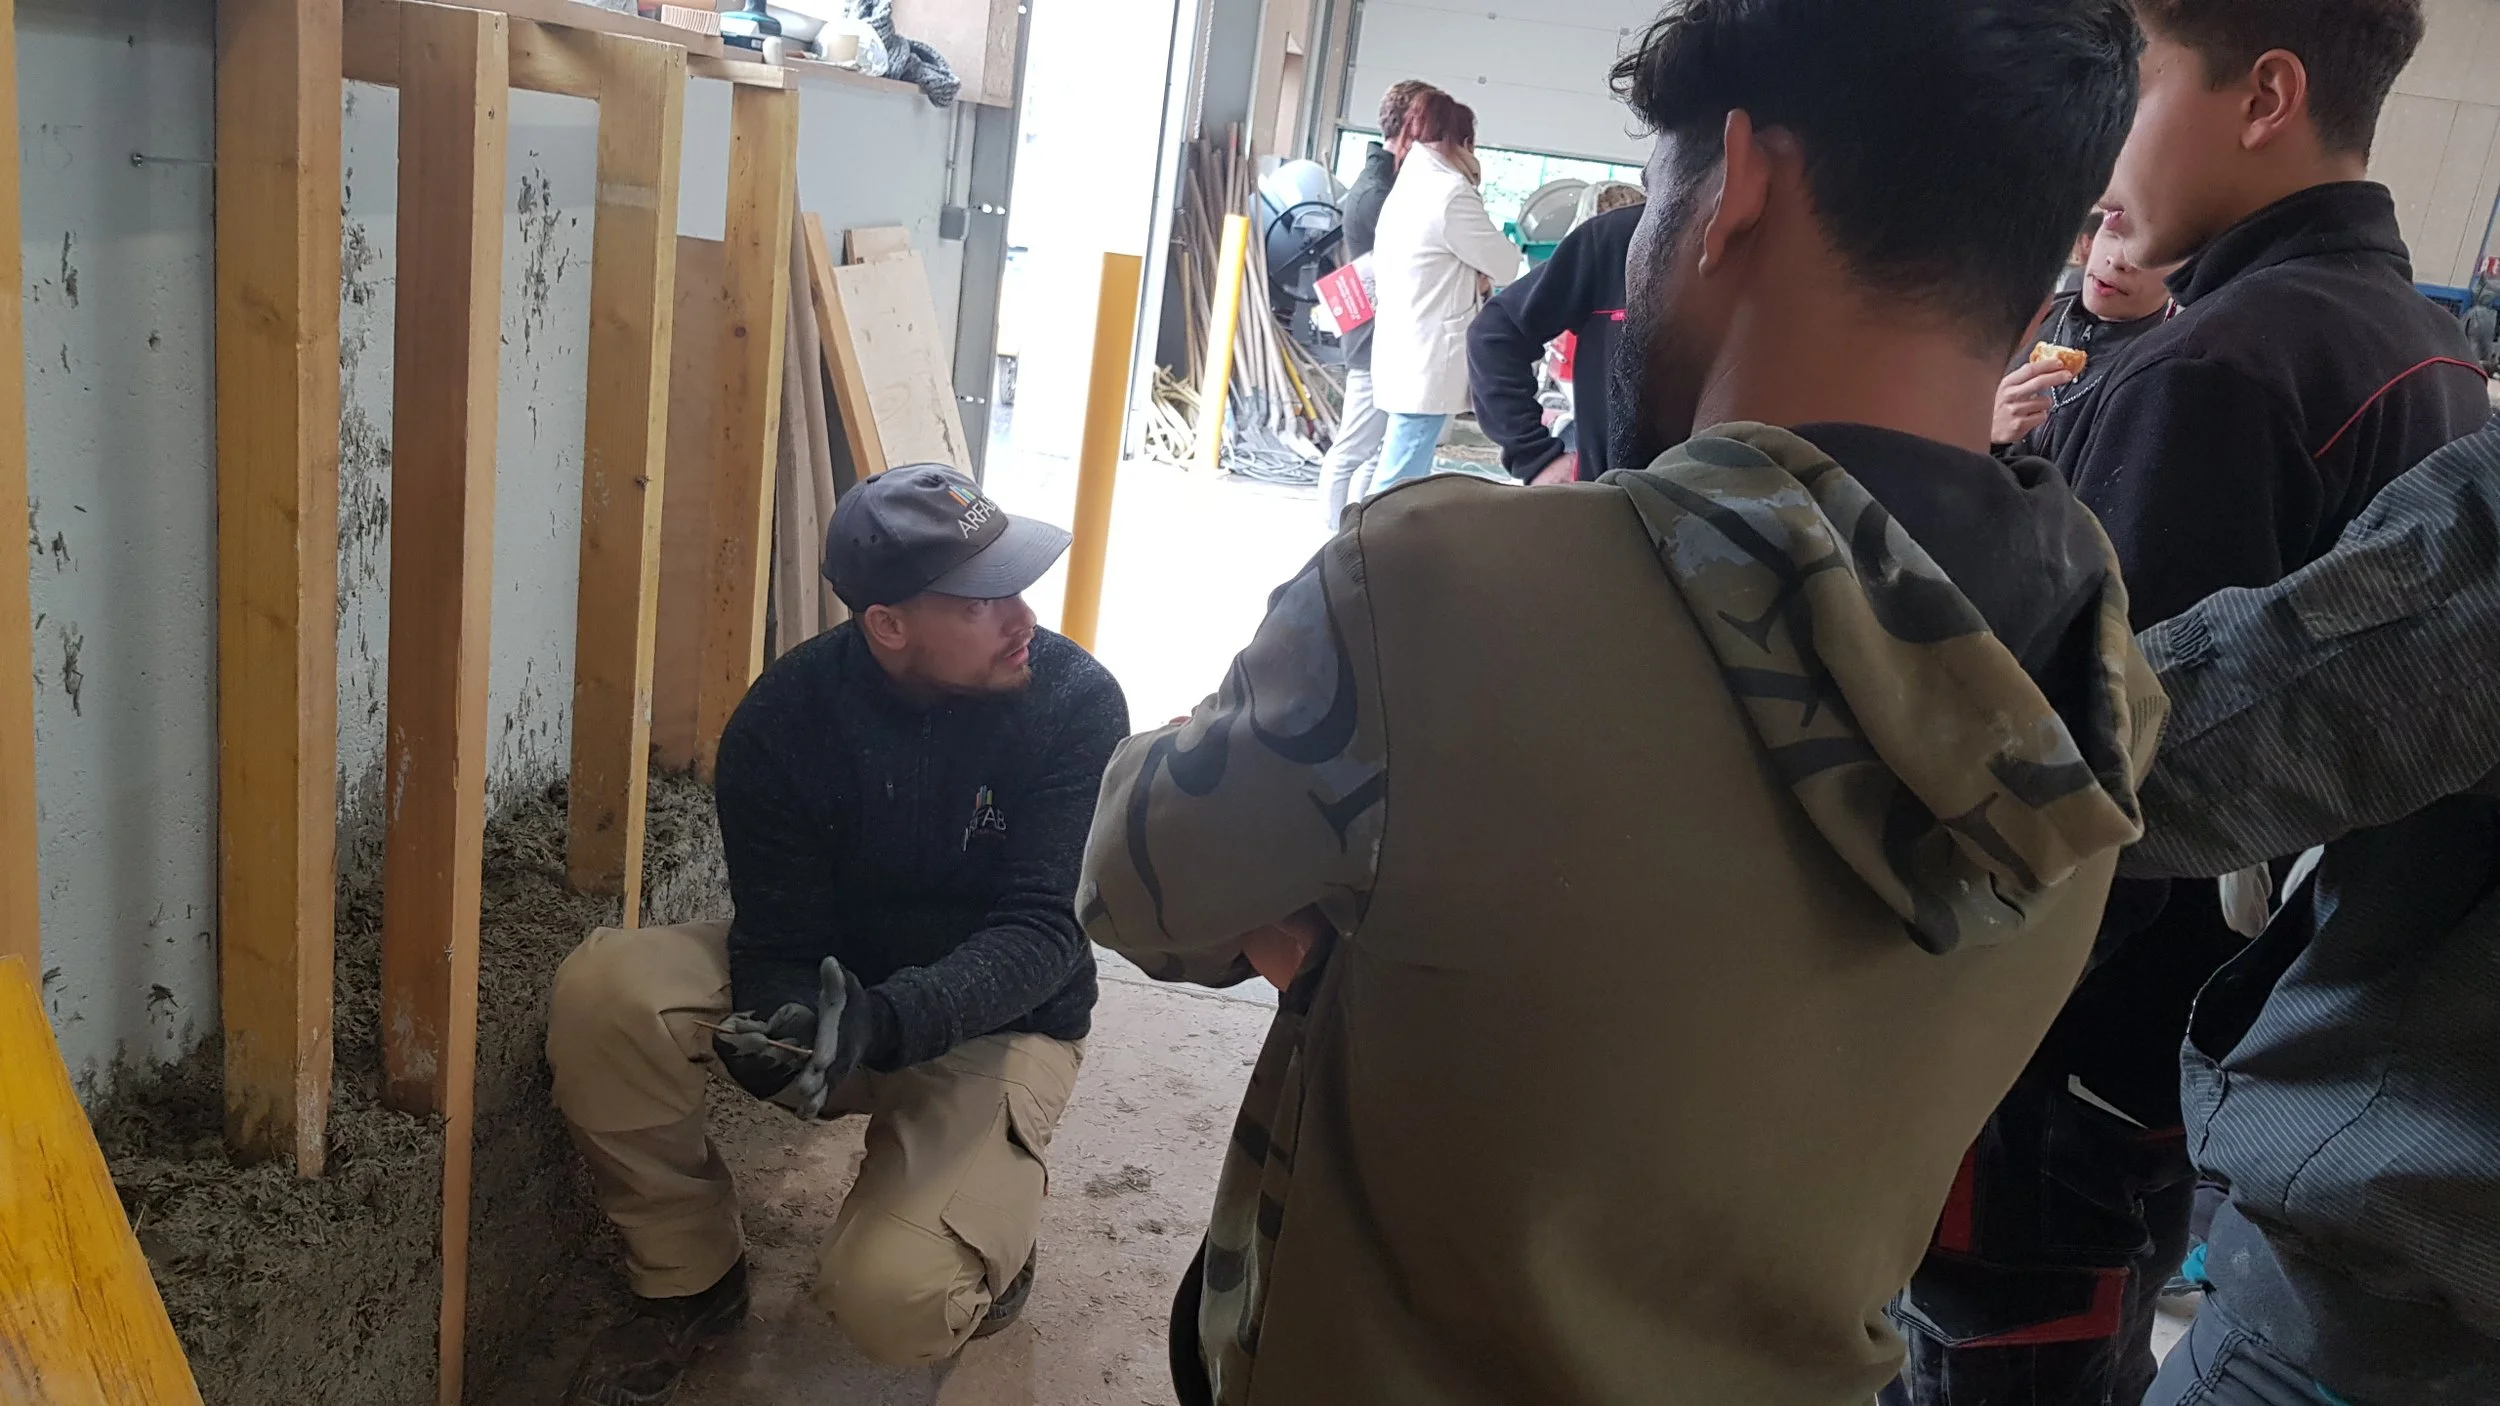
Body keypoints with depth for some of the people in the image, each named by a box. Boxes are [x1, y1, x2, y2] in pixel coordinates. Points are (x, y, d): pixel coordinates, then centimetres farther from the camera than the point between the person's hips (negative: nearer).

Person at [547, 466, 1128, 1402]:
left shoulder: (1076, 702, -20)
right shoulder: (784, 717, -15)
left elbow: (1045, 928, -23)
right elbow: (778, 937, -14)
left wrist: (885, 1022, -40)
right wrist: (783, 1024, -39)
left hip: (993, 1019, -3)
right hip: (828, 977, 3)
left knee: (892, 1302, -26)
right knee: (603, 990, -24)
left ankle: (984, 1234, 12)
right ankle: (690, 1279, 0)